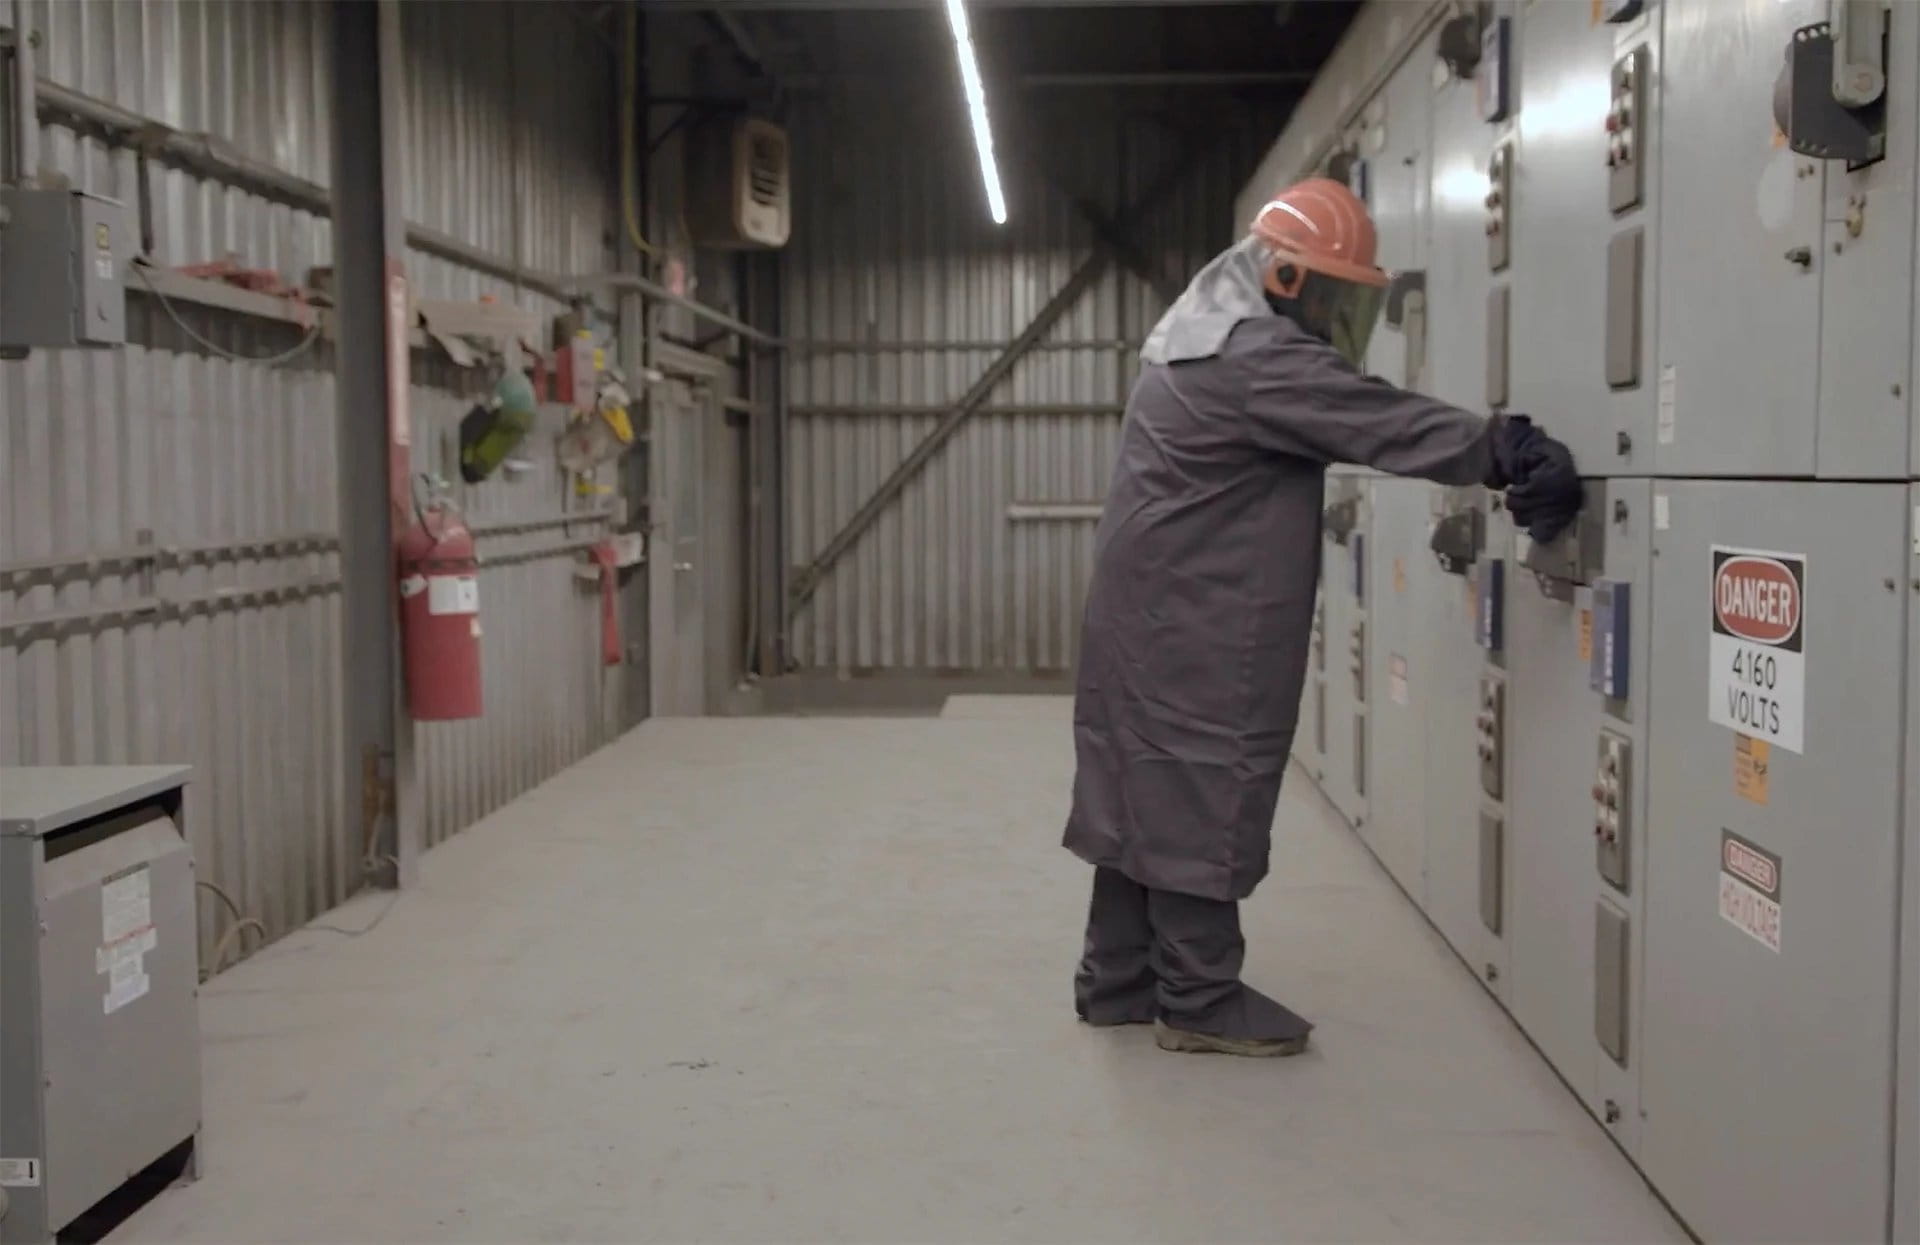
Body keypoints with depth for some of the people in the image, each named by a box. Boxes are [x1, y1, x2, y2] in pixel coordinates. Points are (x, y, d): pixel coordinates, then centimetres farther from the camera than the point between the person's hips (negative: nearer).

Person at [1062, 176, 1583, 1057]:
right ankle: (1199, 999, 6)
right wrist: (1509, 456, -24)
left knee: (1148, 788, 13)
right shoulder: (1255, 358, -18)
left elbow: (1347, 417, 14)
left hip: (1158, 611, 11)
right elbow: (1382, 423, -24)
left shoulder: (1206, 331, 17)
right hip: (1197, 624, -11)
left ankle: (1119, 979, 22)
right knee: (1202, 793, -3)